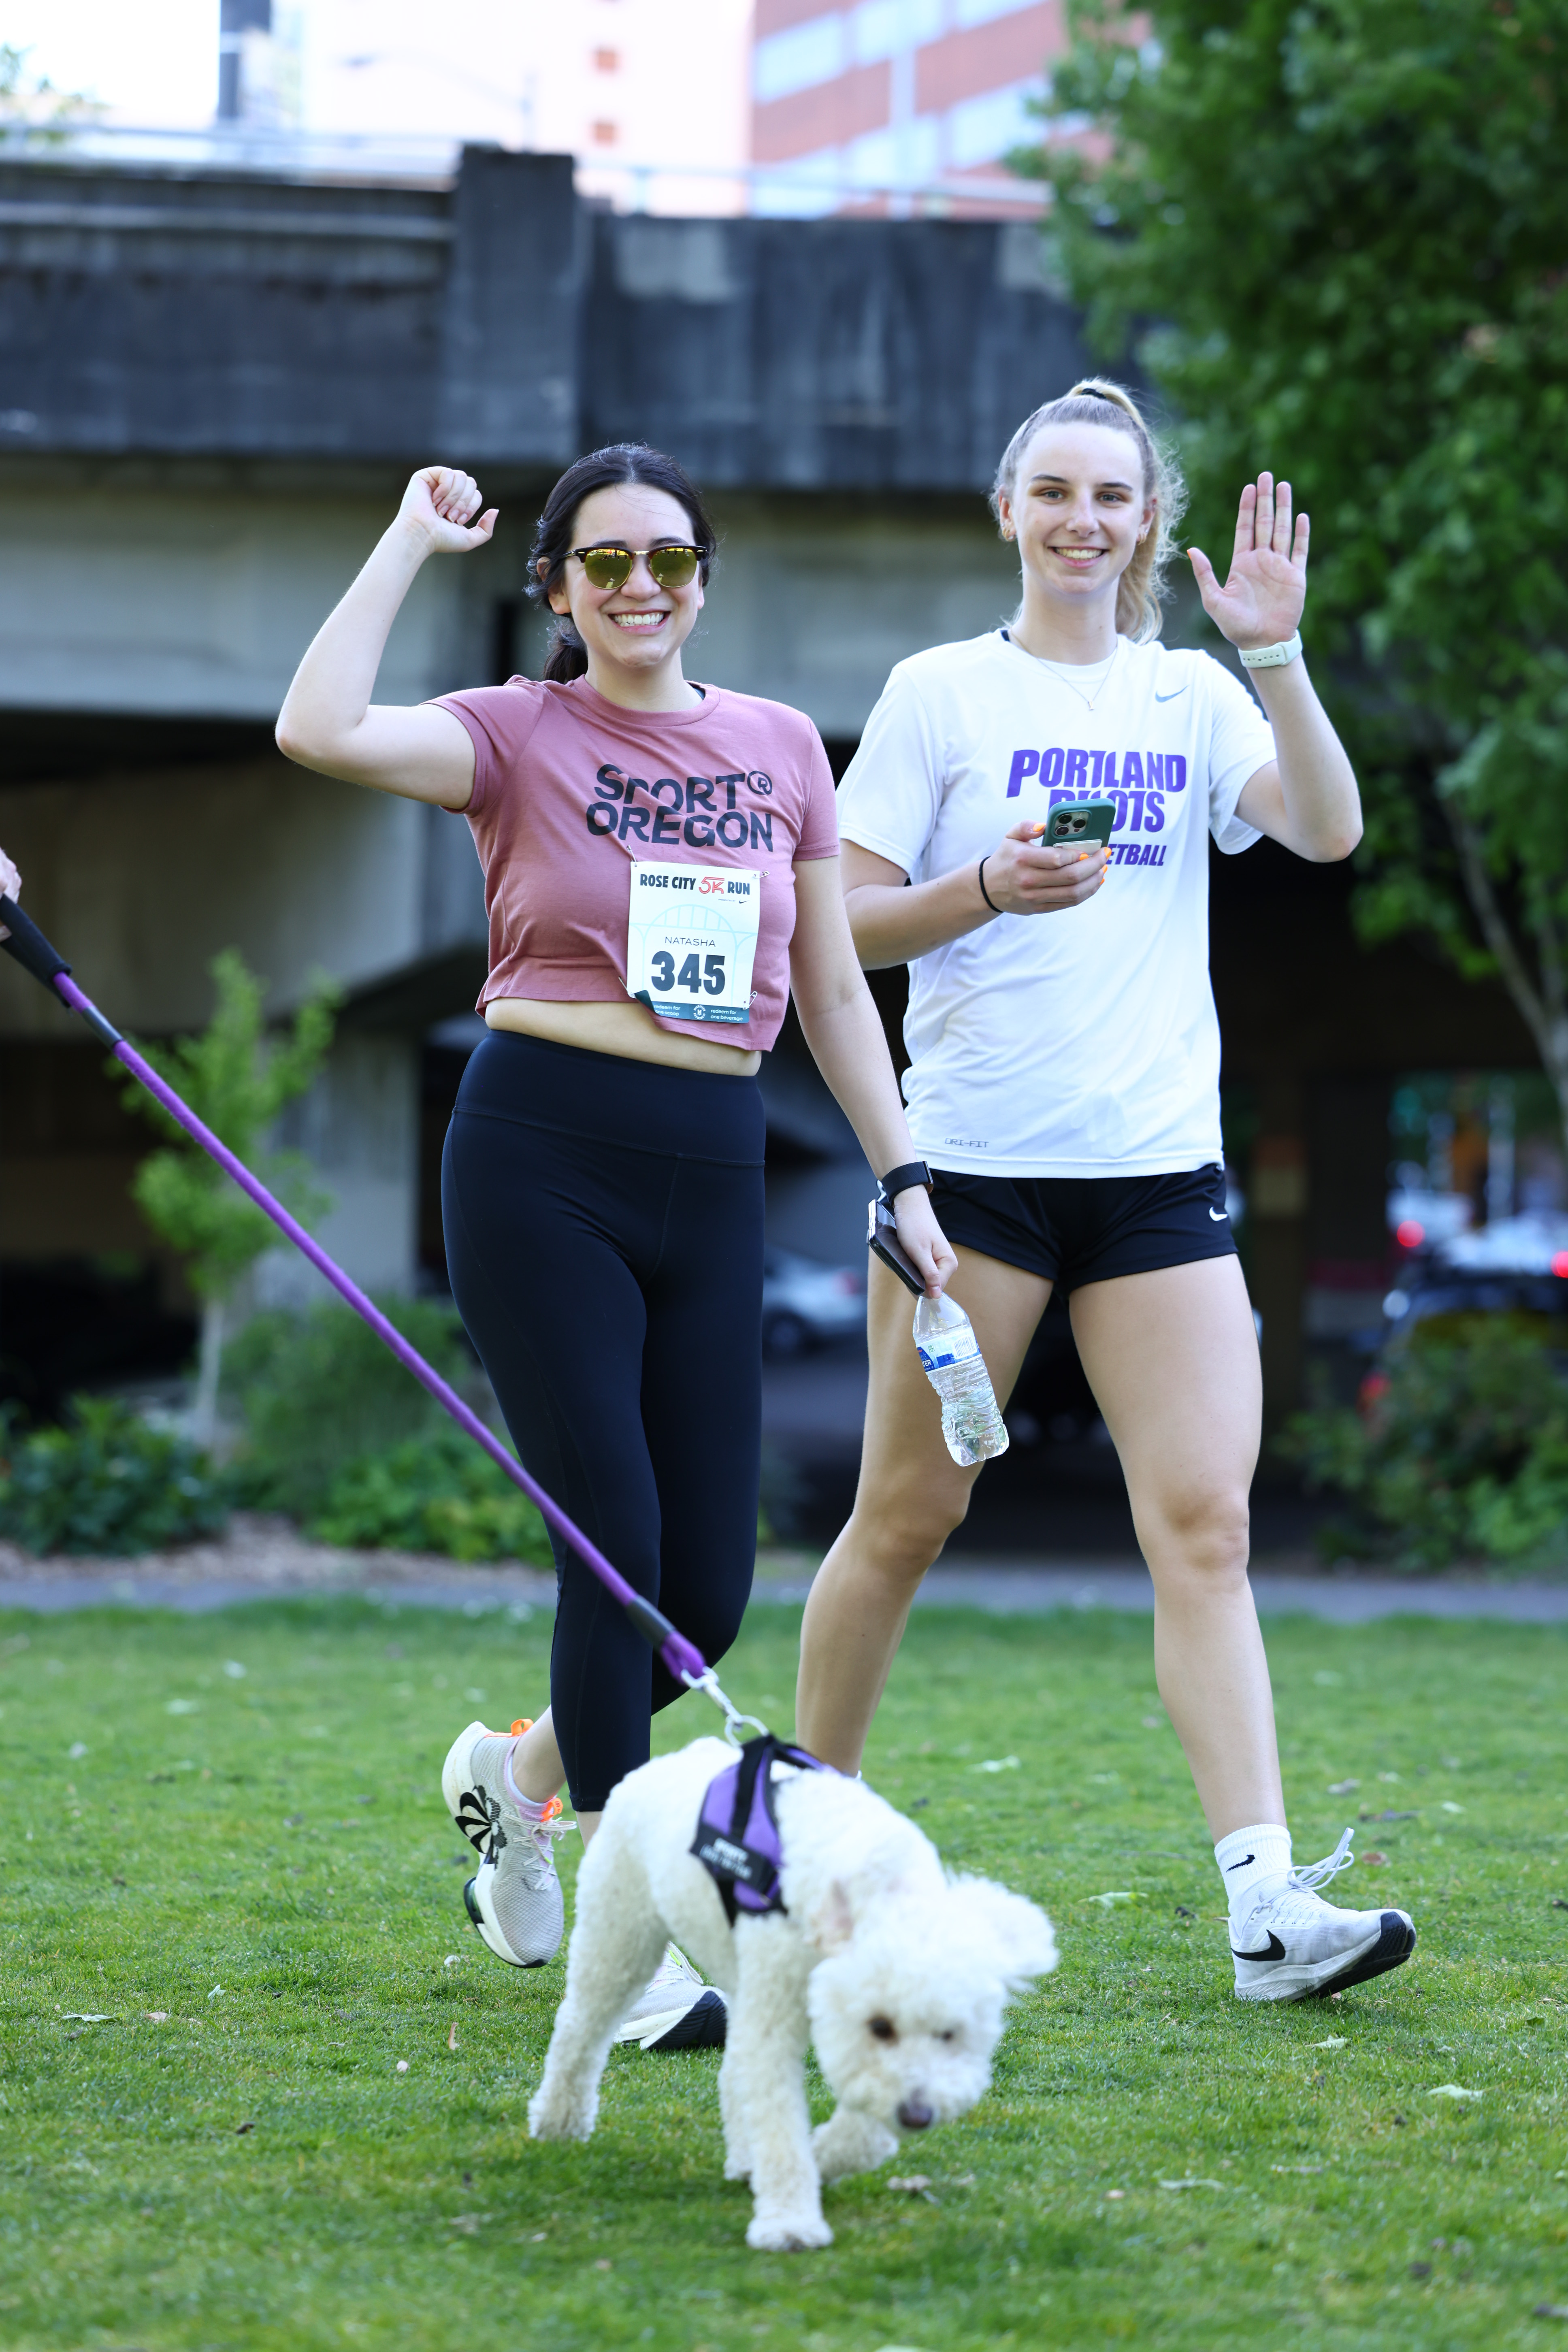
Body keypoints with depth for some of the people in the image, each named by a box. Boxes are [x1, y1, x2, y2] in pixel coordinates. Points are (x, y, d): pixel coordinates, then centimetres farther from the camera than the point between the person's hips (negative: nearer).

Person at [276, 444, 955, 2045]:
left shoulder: (780, 748, 12)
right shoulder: (521, 735, 0)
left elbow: (831, 989, 18)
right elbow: (319, 730, -19)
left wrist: (903, 1176, 13)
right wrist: (411, 541, -9)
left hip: (711, 1179, 4)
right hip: (540, 1161, -4)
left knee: (706, 1593, 2)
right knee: (617, 1550, -11)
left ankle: (518, 1773, 32)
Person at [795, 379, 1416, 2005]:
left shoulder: (1192, 699, 10)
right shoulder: (942, 694, 2)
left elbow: (1326, 831, -5)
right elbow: (840, 921, 0)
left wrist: (1275, 654, -15)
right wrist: (990, 889, -16)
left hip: (1158, 1169, 2)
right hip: (976, 1158, -2)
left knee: (1204, 1524, -8)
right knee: (907, 1517, 4)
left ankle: (1266, 1904, -14)